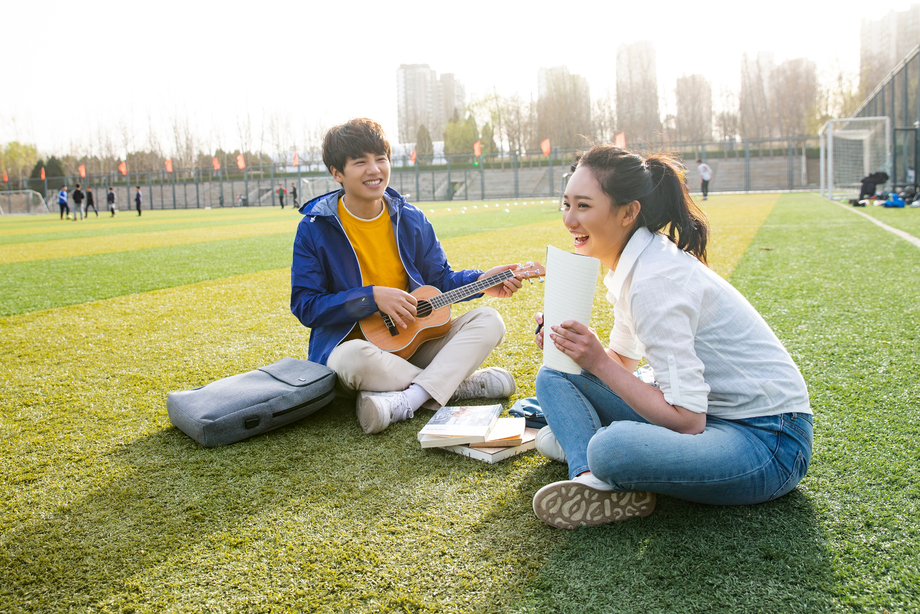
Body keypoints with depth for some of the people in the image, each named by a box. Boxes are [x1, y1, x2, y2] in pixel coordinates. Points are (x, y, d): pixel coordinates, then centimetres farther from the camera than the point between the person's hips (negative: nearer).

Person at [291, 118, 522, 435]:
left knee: (488, 321, -14)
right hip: (350, 343, -4)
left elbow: (440, 279, 11)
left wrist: (482, 281, -8)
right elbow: (305, 305, -10)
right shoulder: (314, 228, -7)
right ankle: (464, 385, -22)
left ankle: (404, 402, -33)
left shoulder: (411, 219, 5)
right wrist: (373, 297, -19)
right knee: (354, 358, -40)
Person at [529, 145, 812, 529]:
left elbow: (687, 420, -26)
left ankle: (582, 443, -8)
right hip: (706, 413, 9)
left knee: (612, 448, -39)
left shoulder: (656, 281, -25)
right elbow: (622, 361, 15)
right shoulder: (632, 265, 4)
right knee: (553, 375, 1)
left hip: (769, 440, -9)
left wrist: (598, 362, -22)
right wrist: (574, 346, -4)